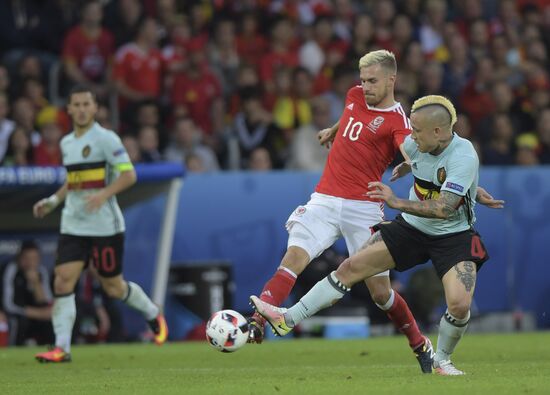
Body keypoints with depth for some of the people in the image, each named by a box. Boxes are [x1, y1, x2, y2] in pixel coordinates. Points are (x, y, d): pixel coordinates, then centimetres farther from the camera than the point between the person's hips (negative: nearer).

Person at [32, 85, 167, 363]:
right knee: (62, 282, -10)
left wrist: (103, 194, -27)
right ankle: (61, 348, -10)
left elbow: (129, 174, -14)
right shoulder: (67, 143, 12)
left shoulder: (106, 139, -9)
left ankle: (153, 315, 33)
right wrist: (53, 201, 13)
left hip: (105, 226, -5)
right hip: (72, 225, 6)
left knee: (113, 287, 5)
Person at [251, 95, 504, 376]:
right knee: (351, 267, -3)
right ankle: (287, 319, 3)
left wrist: (398, 203, -36)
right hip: (412, 226, 5)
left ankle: (441, 360, 7)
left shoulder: (464, 157, -28)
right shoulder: (415, 144, -9)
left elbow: (444, 209, -36)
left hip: (453, 235, -5)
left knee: (459, 304, -23)